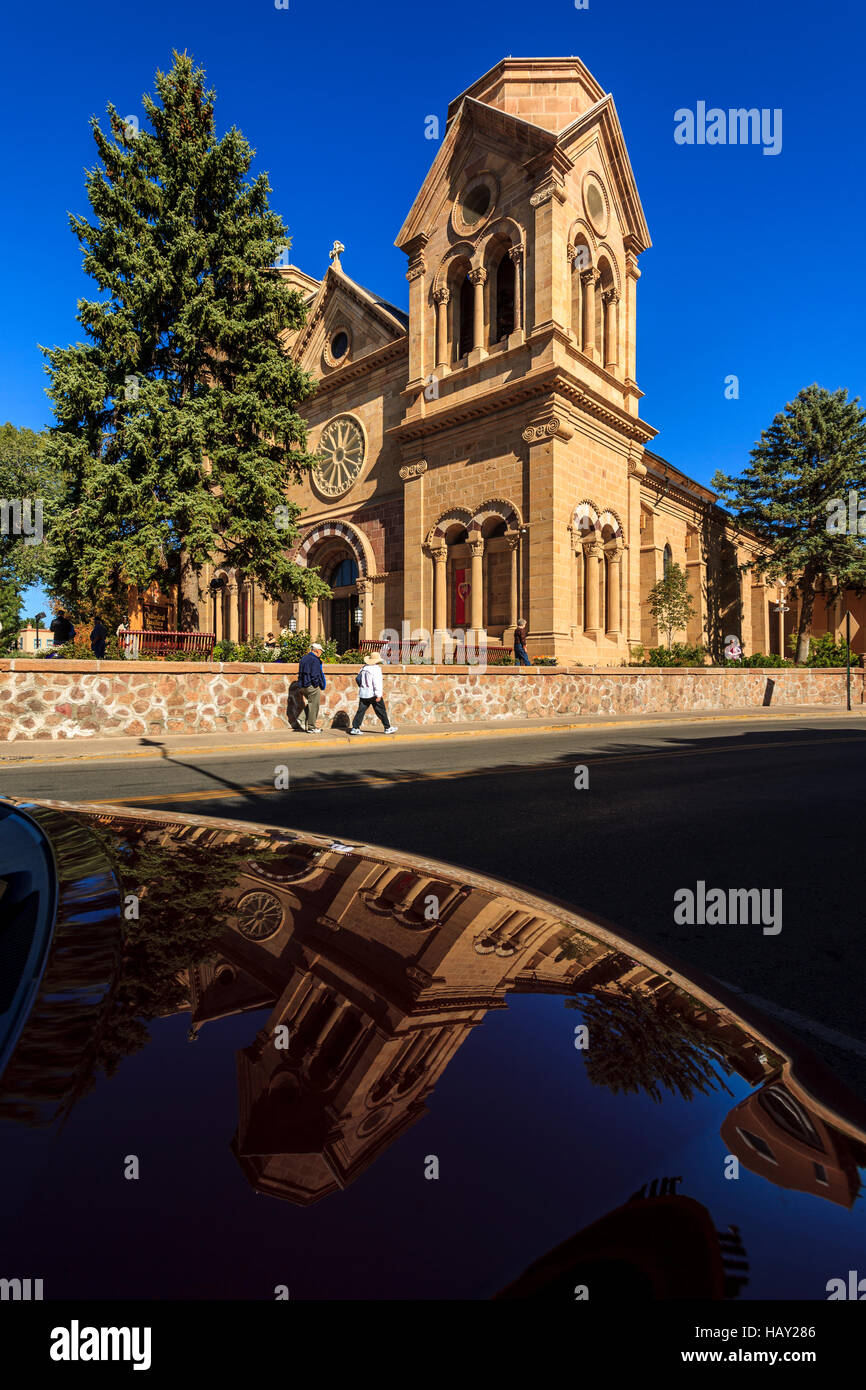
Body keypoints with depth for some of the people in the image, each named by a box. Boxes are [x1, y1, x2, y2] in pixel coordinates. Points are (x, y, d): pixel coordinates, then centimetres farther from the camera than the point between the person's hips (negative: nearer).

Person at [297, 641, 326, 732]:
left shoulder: (303, 658, 14)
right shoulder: (315, 660, -14)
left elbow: (300, 673, 18)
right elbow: (315, 676, -20)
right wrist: (318, 688, -11)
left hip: (303, 686, 9)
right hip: (312, 687, -9)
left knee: (310, 705, 21)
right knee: (313, 707, 0)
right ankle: (311, 727, 4)